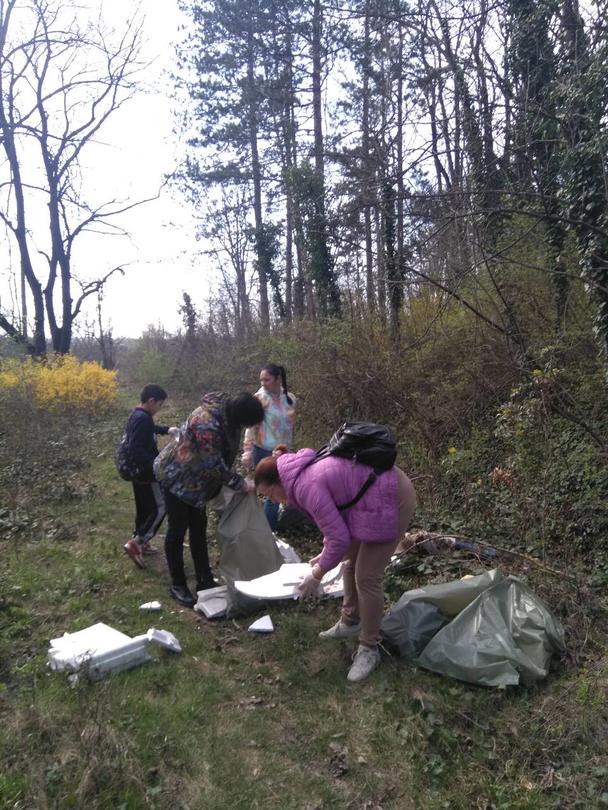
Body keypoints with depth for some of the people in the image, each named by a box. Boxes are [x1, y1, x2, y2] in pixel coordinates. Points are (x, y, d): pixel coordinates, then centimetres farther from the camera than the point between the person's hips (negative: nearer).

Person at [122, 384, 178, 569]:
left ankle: (141, 542, 30)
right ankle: (135, 543, -6)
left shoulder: (137, 415, 9)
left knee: (144, 507, 19)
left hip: (138, 471, 10)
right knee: (160, 507, -4)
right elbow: (136, 450, -31)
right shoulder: (142, 418, -24)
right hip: (145, 473, -10)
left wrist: (166, 429, 23)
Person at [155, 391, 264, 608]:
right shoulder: (206, 424, -36)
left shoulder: (227, 412, -9)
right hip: (177, 478, -8)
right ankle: (177, 586, 16)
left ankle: (205, 580, 24)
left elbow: (225, 453, 6)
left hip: (196, 479, 9)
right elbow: (216, 466, -31)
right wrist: (242, 484, -23)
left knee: (199, 528, 14)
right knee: (177, 530, 2)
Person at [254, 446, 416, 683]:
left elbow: (340, 538, -21)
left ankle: (369, 649, 13)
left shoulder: (306, 486, -23)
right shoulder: (305, 472, 7)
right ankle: (350, 623, 39)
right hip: (375, 499, 10)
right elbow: (335, 521, 19)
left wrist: (317, 574, -8)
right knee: (351, 562, 20)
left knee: (366, 576, -3)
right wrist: (325, 553, 16)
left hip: (392, 500, -10)